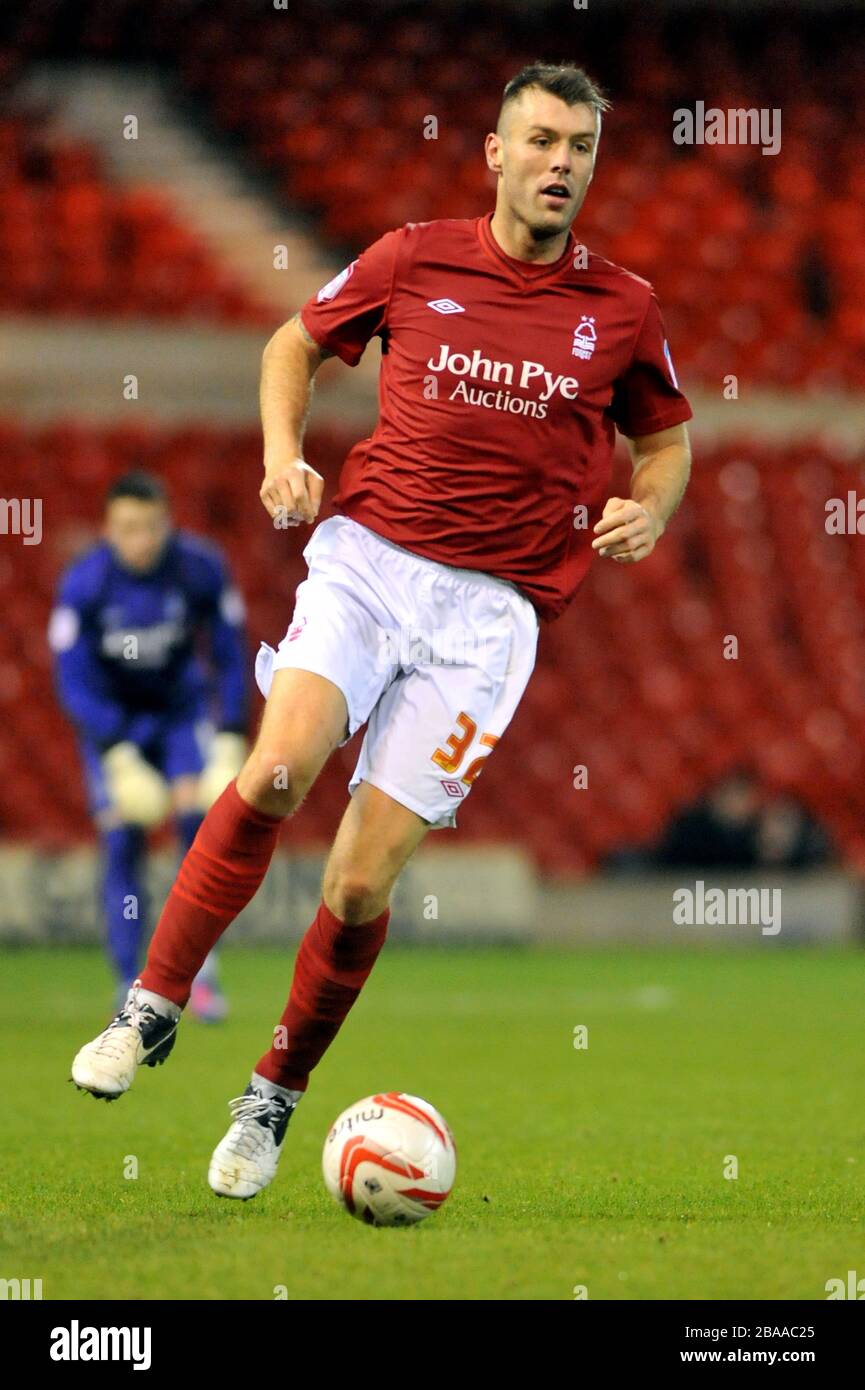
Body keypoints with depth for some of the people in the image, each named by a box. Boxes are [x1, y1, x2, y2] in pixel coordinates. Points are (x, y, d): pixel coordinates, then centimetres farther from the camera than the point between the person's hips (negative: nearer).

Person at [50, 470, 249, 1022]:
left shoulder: (203, 569, -18)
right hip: (111, 721, -1)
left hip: (183, 709, 1)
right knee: (122, 845, -9)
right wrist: (121, 758, -28)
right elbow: (74, 683, -19)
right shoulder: (84, 585, -22)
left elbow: (230, 659, -7)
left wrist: (231, 743, -12)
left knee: (199, 813, -19)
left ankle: (200, 964, -9)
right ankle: (131, 989, -3)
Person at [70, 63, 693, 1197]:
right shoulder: (413, 261, 5)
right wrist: (284, 452, 3)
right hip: (368, 553, 0)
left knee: (363, 883, -6)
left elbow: (666, 439, 21)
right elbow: (297, 344, 20)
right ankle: (154, 1005, -9)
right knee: (278, 770, -27)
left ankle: (276, 1094, 16)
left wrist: (648, 512, 0)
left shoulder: (622, 309, 7)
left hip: (494, 603, 0)